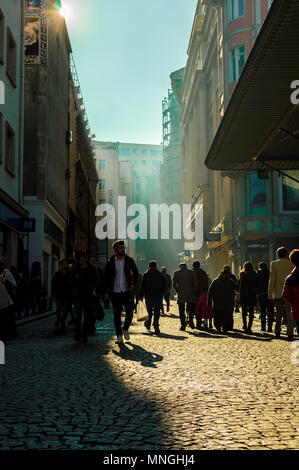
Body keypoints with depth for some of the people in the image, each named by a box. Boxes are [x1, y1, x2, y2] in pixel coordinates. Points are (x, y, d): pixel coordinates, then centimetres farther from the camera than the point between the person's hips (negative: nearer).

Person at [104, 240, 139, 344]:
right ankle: (119, 336, 11)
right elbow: (106, 278, 5)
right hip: (115, 292, -1)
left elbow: (135, 272, 15)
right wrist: (106, 292, 1)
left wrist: (133, 284, 1)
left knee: (130, 312, -3)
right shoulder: (110, 263, 0)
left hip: (127, 291, 1)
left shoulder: (129, 260, 3)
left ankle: (125, 329, 24)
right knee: (117, 315, 2)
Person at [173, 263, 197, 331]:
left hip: (181, 295, -1)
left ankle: (183, 325, 0)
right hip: (190, 294, 1)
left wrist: (178, 291, 11)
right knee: (191, 309, 15)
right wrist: (193, 291, 9)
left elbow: (174, 284, 0)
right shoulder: (192, 272, 5)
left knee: (181, 311, 4)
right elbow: (195, 283, 0)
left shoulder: (176, 273, 4)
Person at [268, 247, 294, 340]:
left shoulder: (274, 264, -1)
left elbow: (272, 279, -3)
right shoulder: (292, 264, 0)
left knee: (279, 313, 11)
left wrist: (270, 292, 2)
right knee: (289, 313, 2)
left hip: (278, 293, 1)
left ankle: (277, 332, 13)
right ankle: (290, 333, -2)